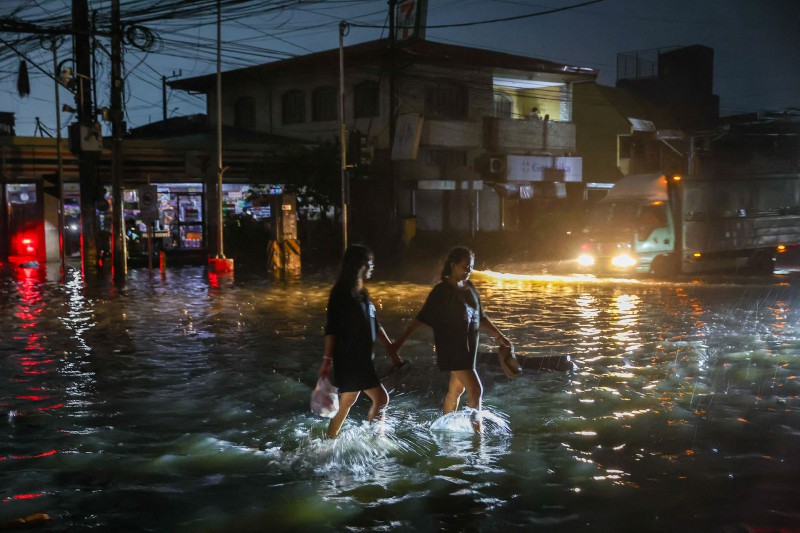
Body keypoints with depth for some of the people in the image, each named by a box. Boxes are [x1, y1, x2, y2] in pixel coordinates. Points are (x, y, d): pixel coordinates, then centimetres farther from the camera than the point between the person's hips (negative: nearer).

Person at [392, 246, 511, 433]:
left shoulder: (470, 288, 8)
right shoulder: (442, 291, -13)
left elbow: (480, 317, 18)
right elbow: (422, 318, -14)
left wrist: (499, 336, 16)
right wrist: (400, 340, -17)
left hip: (468, 347, 7)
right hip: (452, 349, -7)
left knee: (456, 390, 17)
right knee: (476, 389, -11)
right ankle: (477, 428, 3)